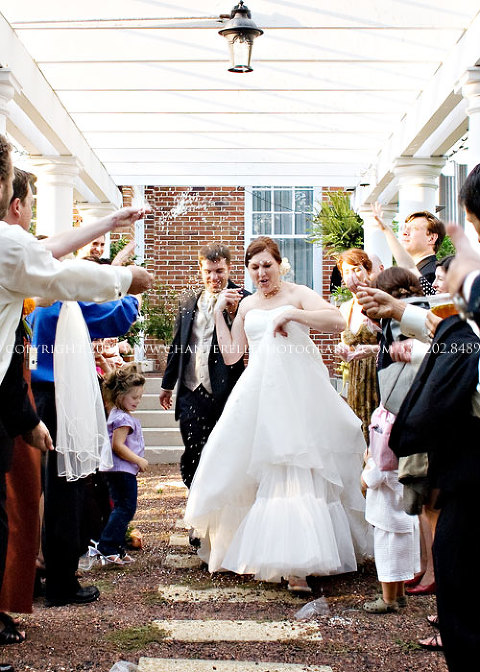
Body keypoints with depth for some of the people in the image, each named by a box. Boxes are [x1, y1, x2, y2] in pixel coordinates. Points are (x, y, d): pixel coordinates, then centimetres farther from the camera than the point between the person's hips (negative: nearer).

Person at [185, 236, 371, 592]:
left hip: (297, 395, -4)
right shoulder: (247, 305, 15)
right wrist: (219, 313, 10)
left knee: (297, 475, -5)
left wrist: (290, 313, -19)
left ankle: (296, 565, -1)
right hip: (259, 396, 5)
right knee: (258, 467, 7)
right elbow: (231, 354, 14)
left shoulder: (298, 295, 0)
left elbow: (338, 322, -15)